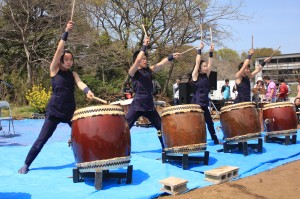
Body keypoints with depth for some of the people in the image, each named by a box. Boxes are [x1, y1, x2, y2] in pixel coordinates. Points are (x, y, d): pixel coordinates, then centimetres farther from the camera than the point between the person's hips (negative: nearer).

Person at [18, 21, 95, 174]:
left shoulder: (73, 74, 6)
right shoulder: (54, 70, -4)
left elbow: (80, 84, -14)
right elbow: (59, 50, -16)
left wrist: (88, 91, -36)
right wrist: (66, 32, -20)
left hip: (70, 111, 4)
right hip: (54, 110, -3)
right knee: (42, 139, -2)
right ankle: (26, 164, 12)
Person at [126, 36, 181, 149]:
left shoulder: (149, 70, 11)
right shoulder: (133, 72, -5)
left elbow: (161, 64, 0)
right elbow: (137, 60, -22)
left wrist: (172, 57, -15)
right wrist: (145, 46, -16)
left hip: (149, 105, 6)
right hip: (136, 105, -6)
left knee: (161, 126, 12)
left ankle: (165, 148, 27)